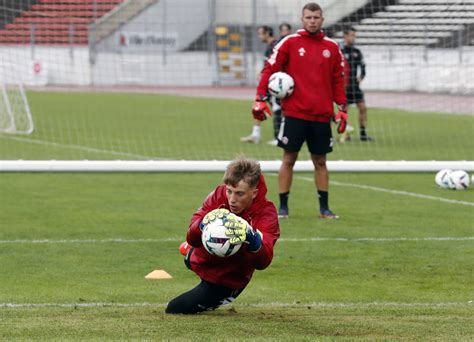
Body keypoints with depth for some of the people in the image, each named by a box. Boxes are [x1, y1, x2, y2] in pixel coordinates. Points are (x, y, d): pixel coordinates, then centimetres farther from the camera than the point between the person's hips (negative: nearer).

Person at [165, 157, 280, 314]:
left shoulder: (266, 213, -34)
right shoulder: (219, 195, -24)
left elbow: (262, 262, -45)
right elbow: (192, 238, -28)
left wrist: (253, 240, -66)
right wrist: (202, 225, -52)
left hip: (227, 281, -5)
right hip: (202, 259, 5)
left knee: (175, 309, -1)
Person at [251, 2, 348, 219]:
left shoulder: (332, 47, 8)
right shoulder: (290, 43, 0)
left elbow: (338, 79, 12)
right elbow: (269, 69, 0)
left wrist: (342, 108, 7)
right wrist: (260, 98, -8)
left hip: (322, 116, 2)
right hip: (295, 113, -2)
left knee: (320, 161, 8)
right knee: (289, 158, -1)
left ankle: (324, 208, 13)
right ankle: (283, 207, 5)